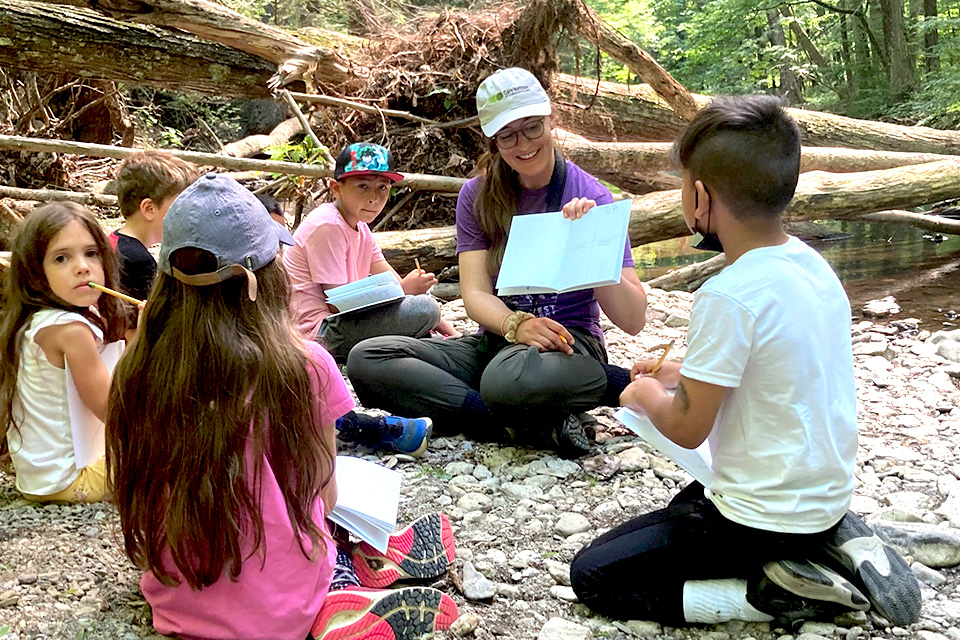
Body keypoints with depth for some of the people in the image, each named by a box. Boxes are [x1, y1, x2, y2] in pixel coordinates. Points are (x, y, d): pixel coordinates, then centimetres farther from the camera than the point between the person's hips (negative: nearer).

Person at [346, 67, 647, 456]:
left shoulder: (591, 197, -5)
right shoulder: (478, 195, 7)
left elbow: (632, 321, -11)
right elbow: (476, 293, -5)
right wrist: (516, 324, -26)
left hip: (568, 343, -6)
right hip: (494, 341, 6)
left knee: (508, 380, -42)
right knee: (366, 359, -18)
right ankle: (531, 423, -21)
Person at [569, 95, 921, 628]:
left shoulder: (728, 296, -27)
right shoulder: (811, 264, 0)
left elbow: (687, 428, -17)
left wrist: (645, 394, 3)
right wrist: (683, 373, 15)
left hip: (766, 518, -8)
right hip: (825, 498, 9)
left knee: (591, 576, 0)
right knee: (687, 504, 35)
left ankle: (775, 594, -7)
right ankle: (829, 546, 13)